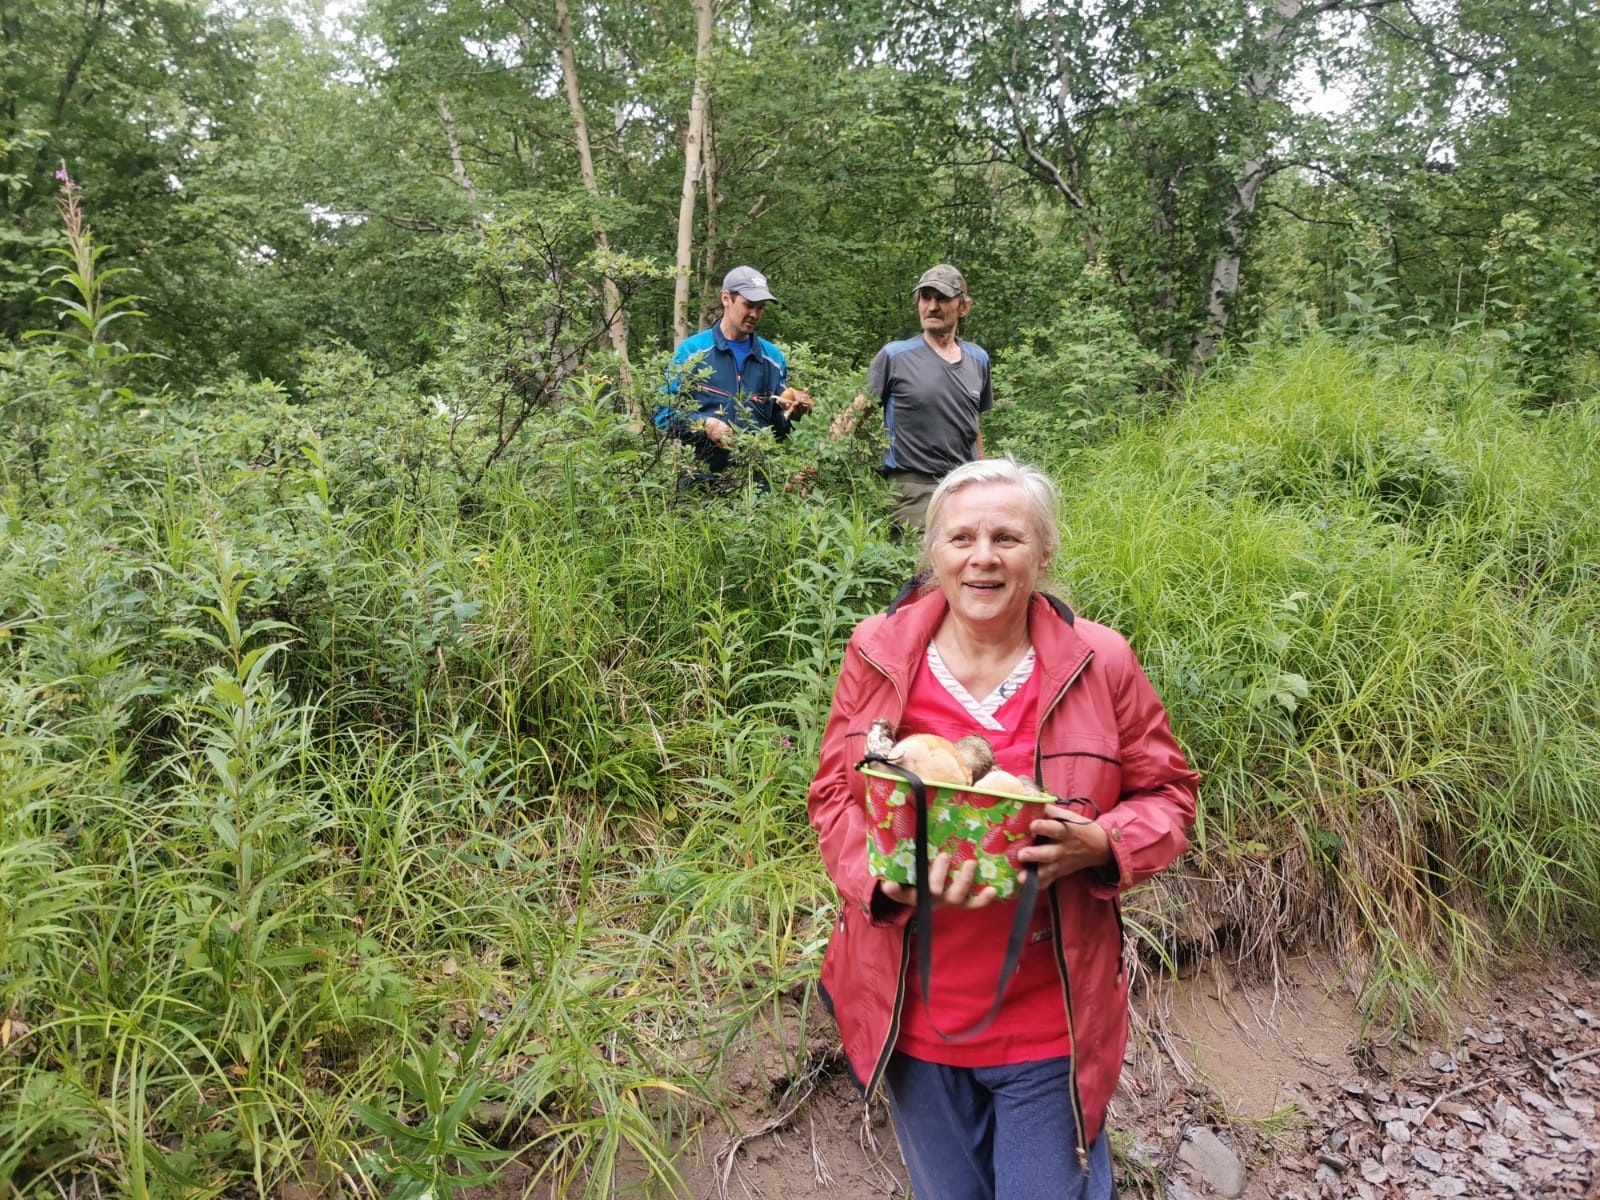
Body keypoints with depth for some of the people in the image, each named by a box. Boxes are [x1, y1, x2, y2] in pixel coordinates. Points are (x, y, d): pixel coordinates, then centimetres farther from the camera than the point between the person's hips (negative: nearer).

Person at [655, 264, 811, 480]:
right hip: (701, 479, -3)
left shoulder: (774, 357, 11)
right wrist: (705, 425, -18)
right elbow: (663, 413, -3)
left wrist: (789, 415, -5)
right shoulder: (692, 350, -1)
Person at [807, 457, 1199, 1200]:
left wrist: (1102, 845, -20)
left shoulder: (1099, 664, -10)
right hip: (914, 1019, 2)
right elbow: (833, 796, -1)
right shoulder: (879, 657, -8)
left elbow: (1167, 795, 1)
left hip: (1050, 1025, -2)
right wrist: (889, 875, -20)